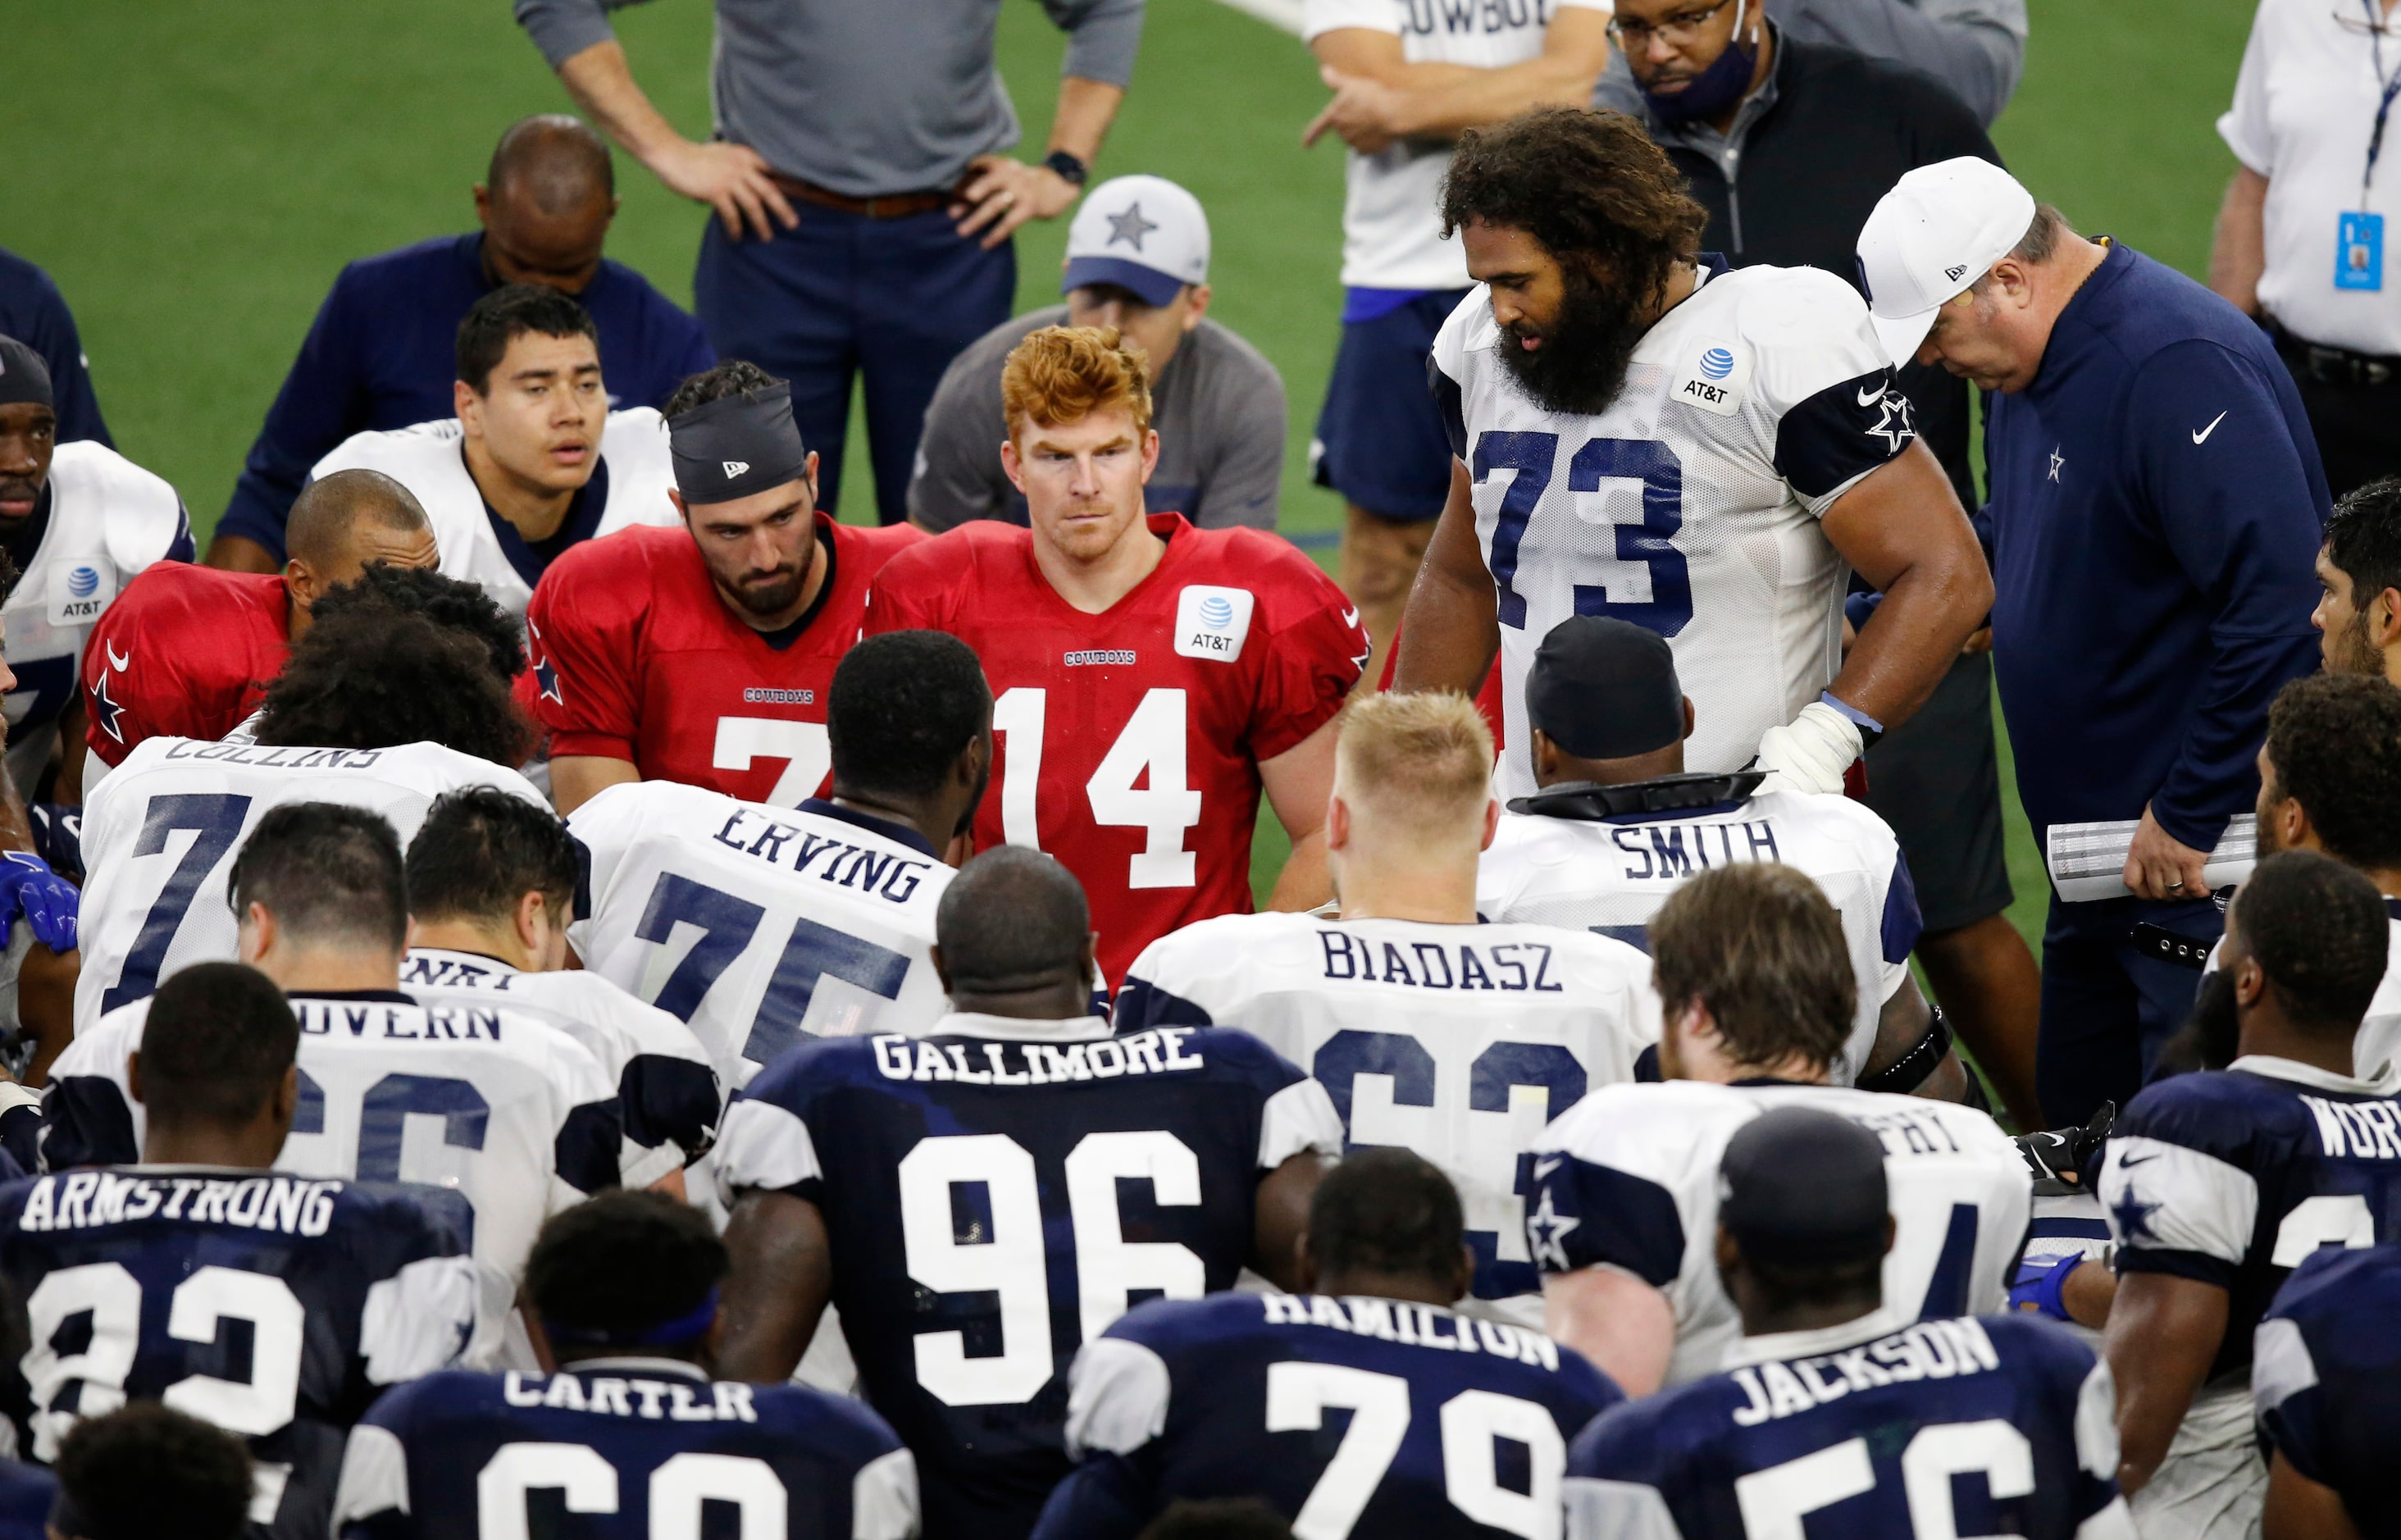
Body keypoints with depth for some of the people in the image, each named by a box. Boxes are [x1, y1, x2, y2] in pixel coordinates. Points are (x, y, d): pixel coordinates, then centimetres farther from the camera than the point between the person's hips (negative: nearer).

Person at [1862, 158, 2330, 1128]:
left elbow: (2277, 596, -28)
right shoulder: (2033, 365, 11)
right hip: (2104, 862, 11)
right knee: (2081, 1138, 15)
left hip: (2209, 864, -11)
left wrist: (2190, 814, -23)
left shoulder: (2175, 367, -22)